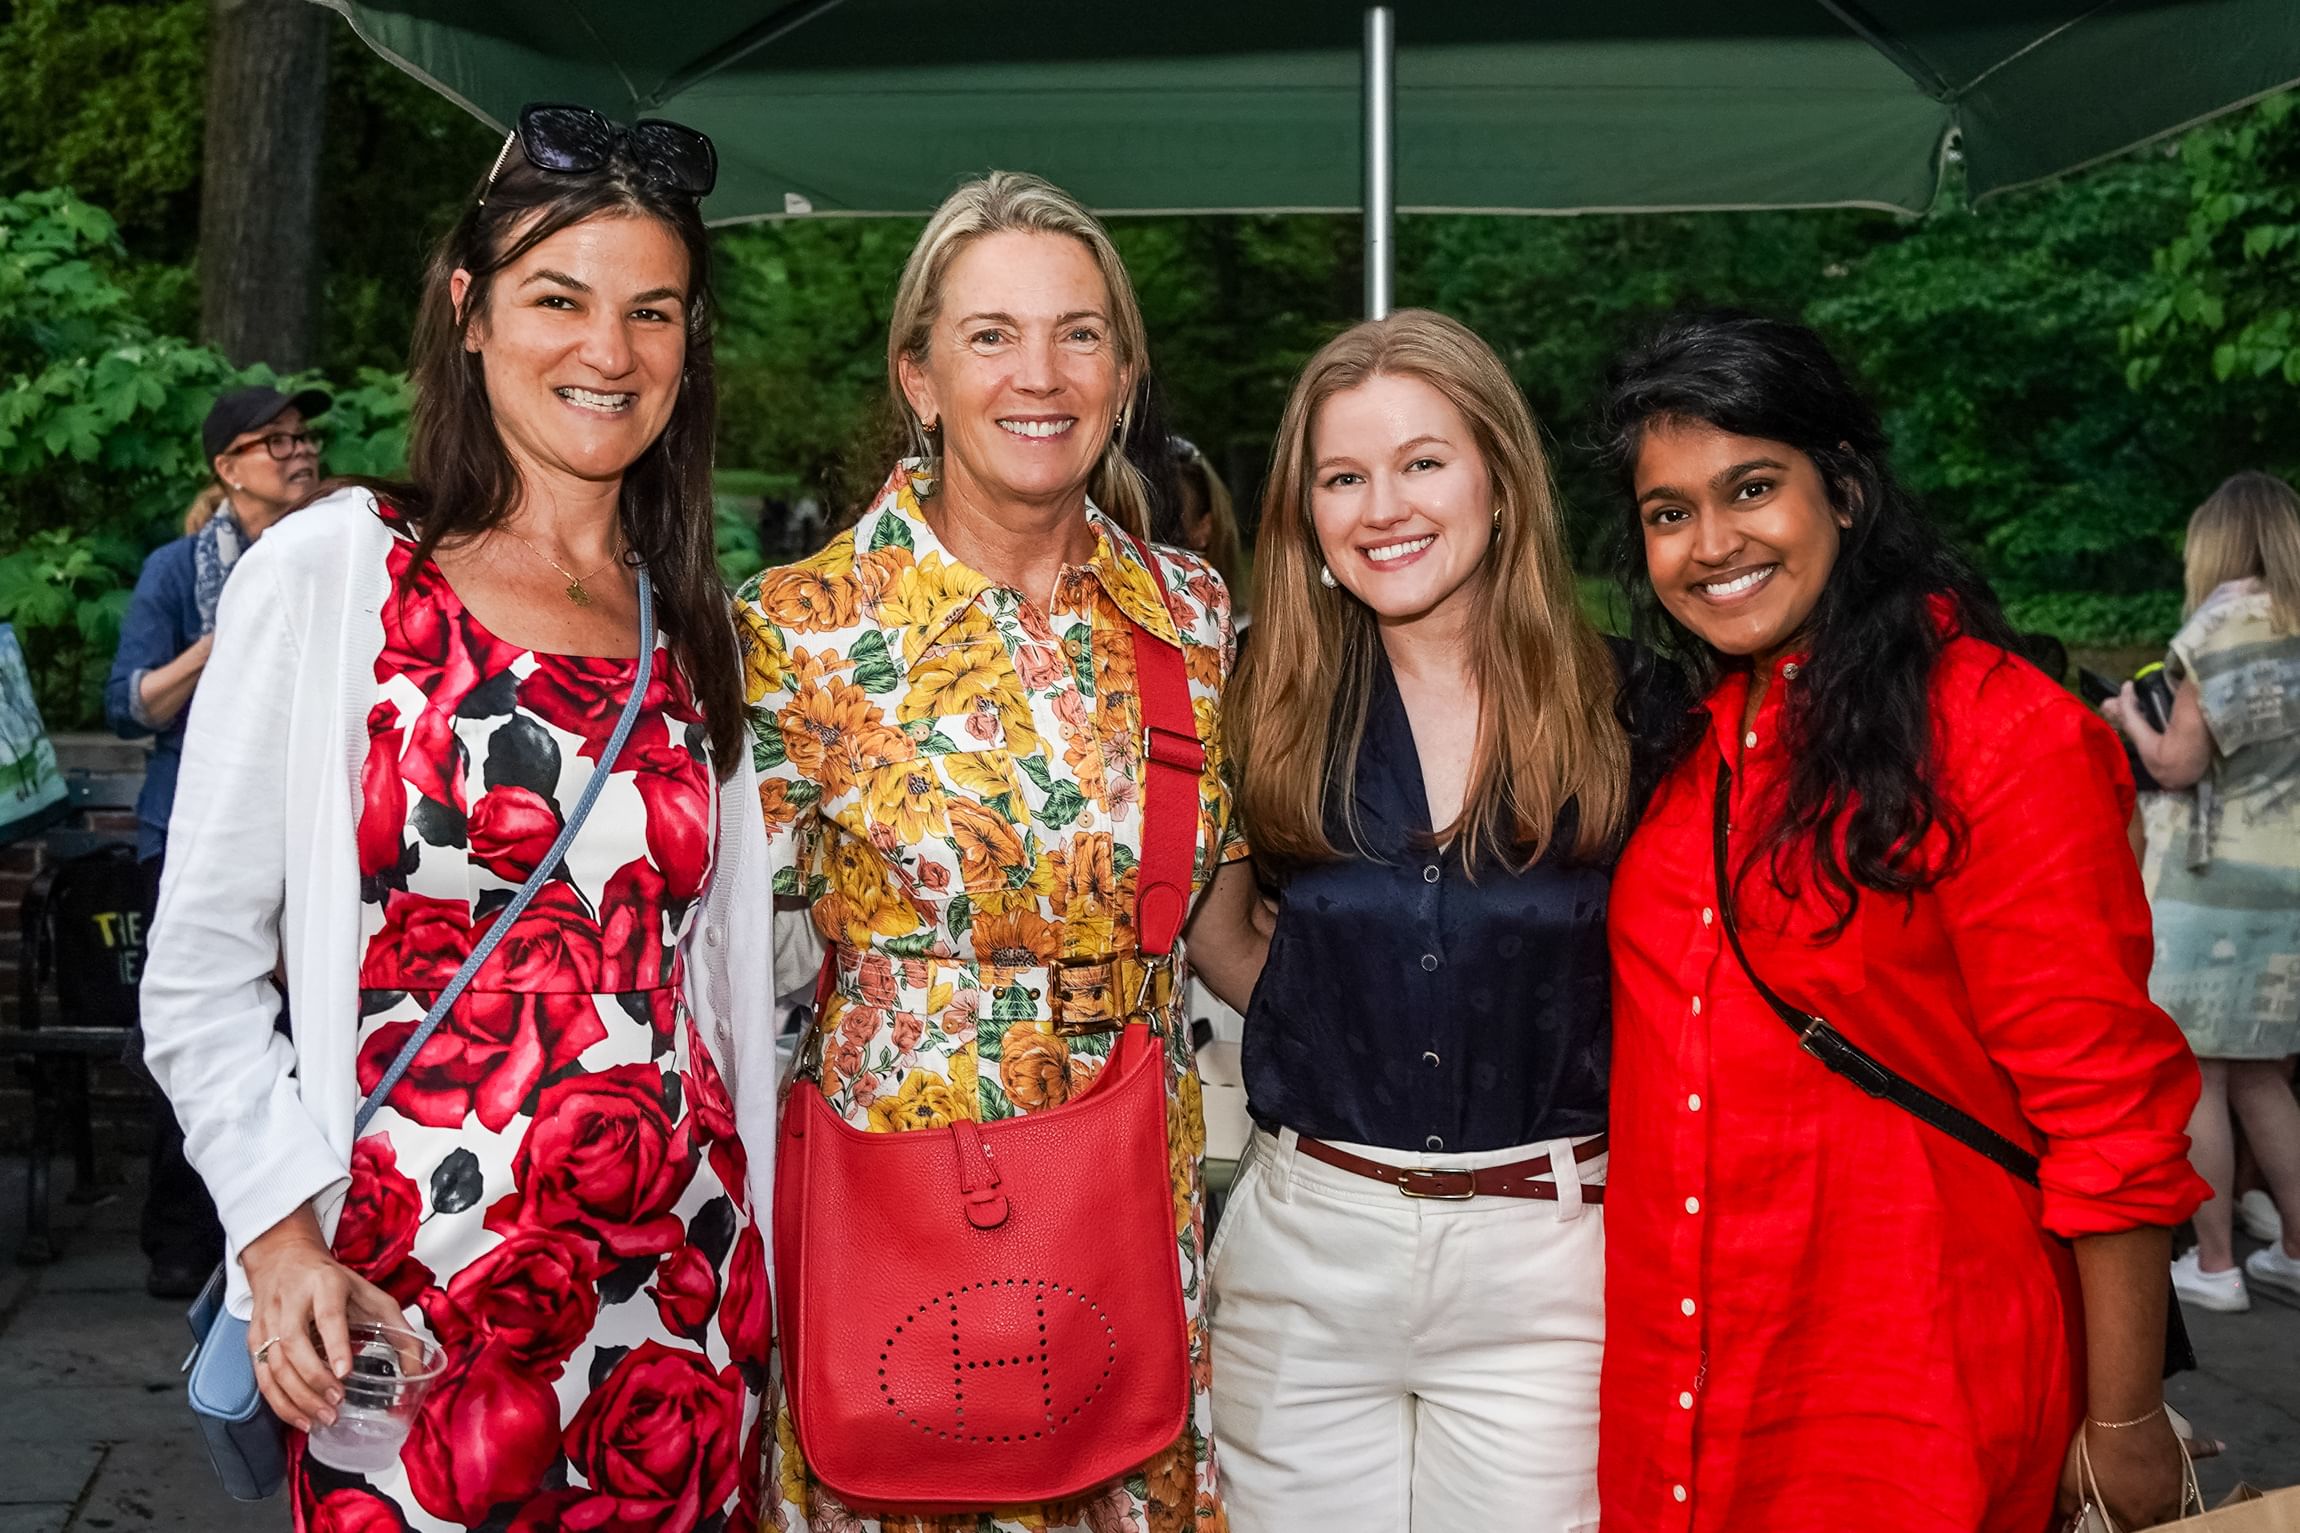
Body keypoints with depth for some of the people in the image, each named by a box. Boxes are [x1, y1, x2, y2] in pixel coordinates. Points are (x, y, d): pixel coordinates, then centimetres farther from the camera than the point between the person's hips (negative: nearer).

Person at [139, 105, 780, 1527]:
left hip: (684, 1290, 4)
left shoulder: (700, 624, 9)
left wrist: (754, 1279, 11)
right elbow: (201, 969, -3)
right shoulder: (333, 571, -4)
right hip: (412, 1298, -4)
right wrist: (281, 1237, -12)